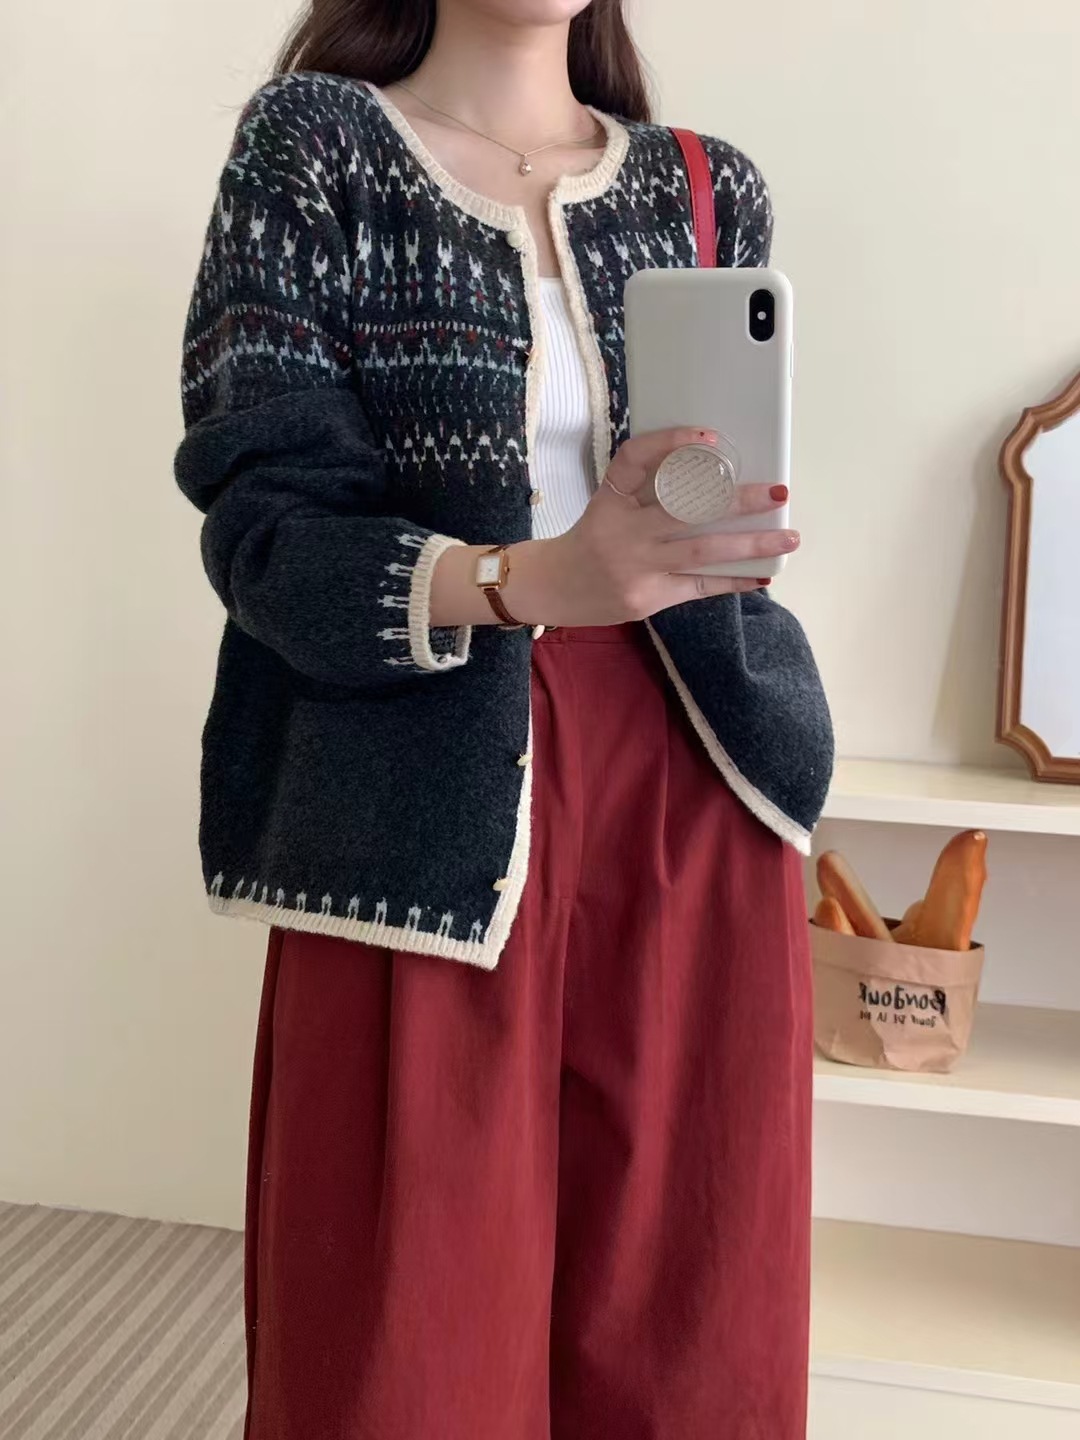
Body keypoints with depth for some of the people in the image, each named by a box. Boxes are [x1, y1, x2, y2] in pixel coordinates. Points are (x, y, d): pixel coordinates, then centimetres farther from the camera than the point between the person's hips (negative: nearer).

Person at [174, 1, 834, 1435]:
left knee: (681, 1308, 8)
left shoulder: (710, 188, 12)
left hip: (689, 787, 4)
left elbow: (730, 506, 14)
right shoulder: (315, 146, 1)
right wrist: (526, 582, -25)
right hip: (429, 801, -3)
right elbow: (266, 521, -9)